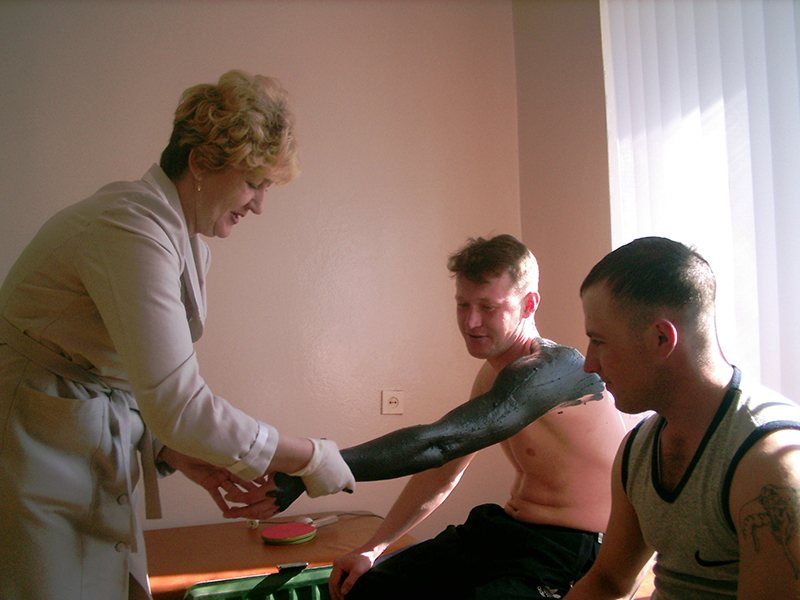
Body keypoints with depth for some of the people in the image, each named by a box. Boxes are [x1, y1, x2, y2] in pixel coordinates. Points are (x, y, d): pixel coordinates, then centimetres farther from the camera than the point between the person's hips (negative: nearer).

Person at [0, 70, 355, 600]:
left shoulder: (190, 246, 8)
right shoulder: (132, 229, -23)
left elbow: (149, 389, 10)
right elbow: (180, 406, -28)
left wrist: (181, 453, -7)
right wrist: (310, 459, -19)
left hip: (99, 454, 9)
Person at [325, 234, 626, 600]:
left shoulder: (556, 368, -22)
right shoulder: (493, 374, 9)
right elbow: (443, 473, 16)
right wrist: (371, 550, 12)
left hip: (571, 551, -8)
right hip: (506, 529, 9)